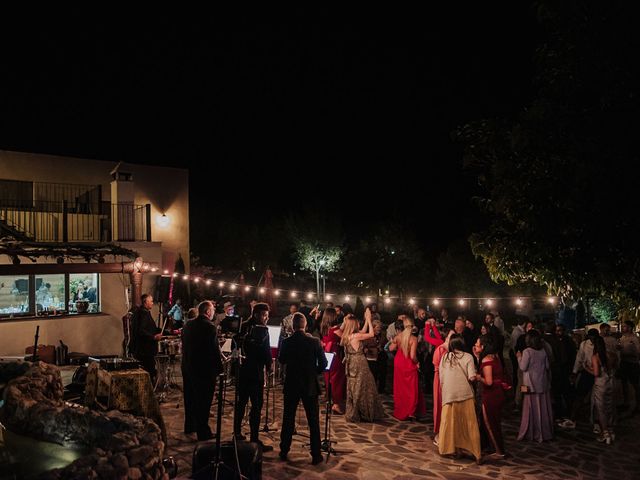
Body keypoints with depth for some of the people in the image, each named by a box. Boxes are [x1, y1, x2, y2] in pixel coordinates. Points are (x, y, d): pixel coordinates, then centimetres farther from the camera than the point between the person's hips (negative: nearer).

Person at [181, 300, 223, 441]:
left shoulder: (188, 324, 4)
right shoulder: (210, 327, -19)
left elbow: (184, 346, 13)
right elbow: (215, 350, -18)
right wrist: (220, 368, -8)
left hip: (188, 367, 8)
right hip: (204, 370, -8)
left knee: (190, 398, 20)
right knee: (203, 401, 1)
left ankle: (189, 426, 34)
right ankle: (203, 432, 8)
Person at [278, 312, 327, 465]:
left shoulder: (286, 342, -8)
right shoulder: (314, 341, -12)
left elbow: (281, 361, 9)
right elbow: (323, 364, -5)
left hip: (291, 385, 1)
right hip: (310, 386, -1)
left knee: (288, 419, 14)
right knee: (313, 421, 7)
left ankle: (284, 451, 22)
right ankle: (316, 455, 11)